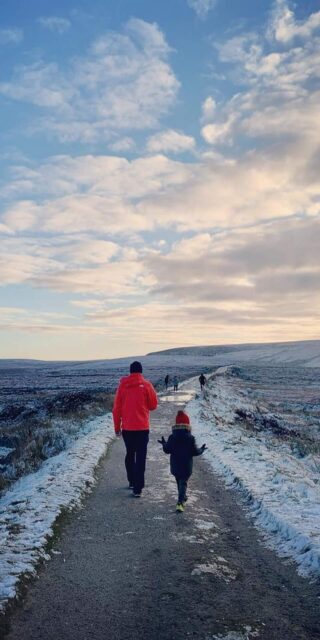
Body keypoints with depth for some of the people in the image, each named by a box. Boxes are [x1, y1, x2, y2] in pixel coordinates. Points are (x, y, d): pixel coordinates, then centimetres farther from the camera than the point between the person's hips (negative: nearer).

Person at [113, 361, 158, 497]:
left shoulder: (122, 385, 1)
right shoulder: (146, 385, -5)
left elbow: (116, 408, 2)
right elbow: (153, 405, 2)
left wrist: (117, 426, 11)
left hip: (127, 428, 3)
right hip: (142, 427, -2)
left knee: (130, 454, 20)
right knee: (140, 457, 0)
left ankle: (132, 482, 29)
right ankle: (137, 488, -5)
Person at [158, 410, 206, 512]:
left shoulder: (172, 437, -5)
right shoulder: (190, 438, -11)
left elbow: (167, 450, -3)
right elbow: (195, 452, -10)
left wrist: (164, 444, 18)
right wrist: (201, 450, 10)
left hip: (175, 466, 3)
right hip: (186, 466, -3)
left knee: (179, 481, 23)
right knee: (183, 483, 0)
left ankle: (183, 498, 39)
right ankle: (180, 502, -15)